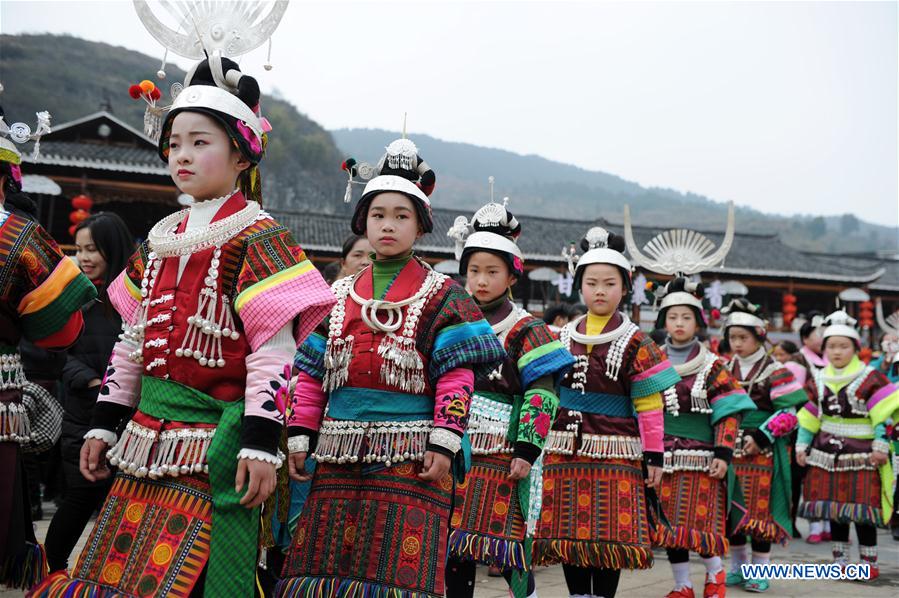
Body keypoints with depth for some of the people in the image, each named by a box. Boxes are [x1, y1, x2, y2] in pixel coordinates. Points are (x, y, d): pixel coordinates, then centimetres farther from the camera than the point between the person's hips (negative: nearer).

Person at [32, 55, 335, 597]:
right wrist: (104, 425, 15)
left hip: (214, 438, -7)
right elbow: (132, 340, 18)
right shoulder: (161, 239, 14)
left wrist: (261, 444, -20)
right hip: (149, 433, 7)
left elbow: (273, 349, -15)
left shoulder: (256, 236, -8)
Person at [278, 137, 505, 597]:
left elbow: (457, 377, -5)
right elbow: (311, 374, 14)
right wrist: (300, 437, 7)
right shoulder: (339, 295, 15)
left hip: (409, 457, -4)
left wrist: (444, 443, -13)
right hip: (340, 456, 5)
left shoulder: (441, 295, 3)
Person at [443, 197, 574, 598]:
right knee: (452, 544, 7)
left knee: (509, 542, -2)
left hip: (503, 456, -5)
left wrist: (527, 450, -16)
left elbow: (542, 395, -8)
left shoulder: (526, 332, -2)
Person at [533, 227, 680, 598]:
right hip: (564, 455, 4)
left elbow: (650, 406, -3)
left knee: (611, 539, -1)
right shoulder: (561, 339, 9)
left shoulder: (635, 343, -2)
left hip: (614, 456, -3)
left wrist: (654, 456, -6)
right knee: (568, 537, 6)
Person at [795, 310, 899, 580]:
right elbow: (809, 416, 14)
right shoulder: (819, 380, 8)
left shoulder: (870, 378, -7)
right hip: (827, 453, 5)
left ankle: (869, 563, 7)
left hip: (861, 454, -5)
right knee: (834, 508, 9)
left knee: (862, 508, -4)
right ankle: (839, 560, 21)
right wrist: (802, 445, 10)